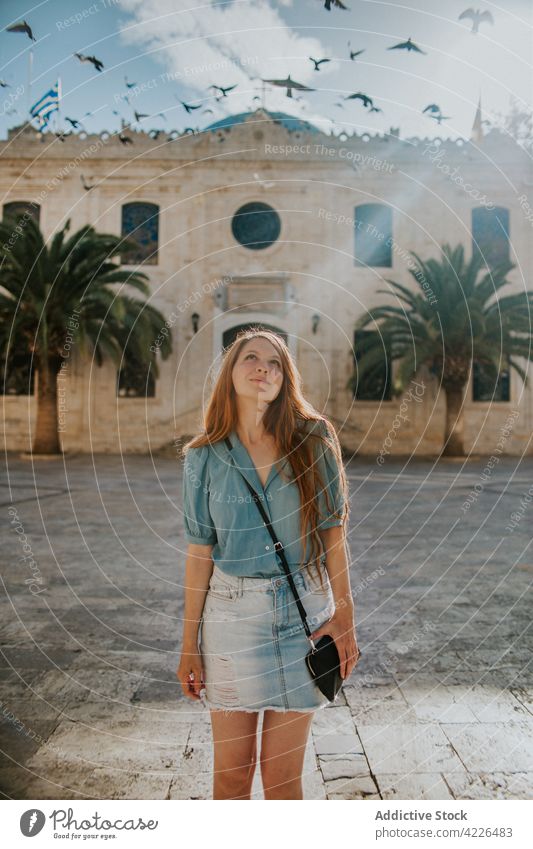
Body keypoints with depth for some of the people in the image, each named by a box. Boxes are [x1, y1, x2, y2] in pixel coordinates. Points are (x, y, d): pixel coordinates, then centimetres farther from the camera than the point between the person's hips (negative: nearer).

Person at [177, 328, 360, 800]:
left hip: (304, 615, 0)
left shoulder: (314, 441, -3)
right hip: (232, 616, 0)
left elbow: (332, 532, 0)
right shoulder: (205, 457, -2)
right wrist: (189, 644, 1)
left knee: (283, 773, 9)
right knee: (232, 770, 10)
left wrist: (344, 618, -2)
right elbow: (199, 550, 0)